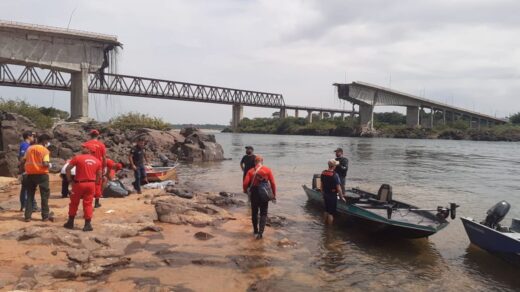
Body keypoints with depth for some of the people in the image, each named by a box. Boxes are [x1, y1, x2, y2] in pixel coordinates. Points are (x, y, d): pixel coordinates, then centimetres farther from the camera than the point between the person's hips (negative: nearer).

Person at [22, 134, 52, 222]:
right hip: (42, 174, -5)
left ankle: (27, 216, 11)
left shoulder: (29, 148, 8)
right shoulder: (45, 150, -9)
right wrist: (49, 165, 2)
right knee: (44, 195, 4)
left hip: (30, 174, 5)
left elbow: (24, 161, 8)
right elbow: (45, 164, -17)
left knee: (29, 195, 12)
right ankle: (45, 216, 6)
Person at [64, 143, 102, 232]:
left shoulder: (78, 158, -6)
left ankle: (70, 223, 24)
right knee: (88, 204, 8)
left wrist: (70, 180, 1)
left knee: (74, 203, 14)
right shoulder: (97, 161, 5)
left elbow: (68, 169, -8)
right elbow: (99, 175, 7)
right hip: (91, 184, 3)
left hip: (79, 184, -3)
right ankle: (88, 225, 6)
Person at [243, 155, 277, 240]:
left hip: (254, 193, 1)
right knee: (263, 214, 8)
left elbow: (245, 183, -11)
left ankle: (255, 230, 28)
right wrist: (274, 195, 1)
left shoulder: (251, 171, -2)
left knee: (254, 213, 18)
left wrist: (245, 190, 11)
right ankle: (260, 232, -4)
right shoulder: (267, 170, -4)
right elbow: (273, 183, -7)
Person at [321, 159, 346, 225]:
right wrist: (342, 197, -8)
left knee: (326, 210, 22)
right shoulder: (335, 175, -23)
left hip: (325, 195, 7)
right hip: (332, 195, -7)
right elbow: (338, 188, -20)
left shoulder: (323, 173, -2)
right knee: (331, 212, 4)